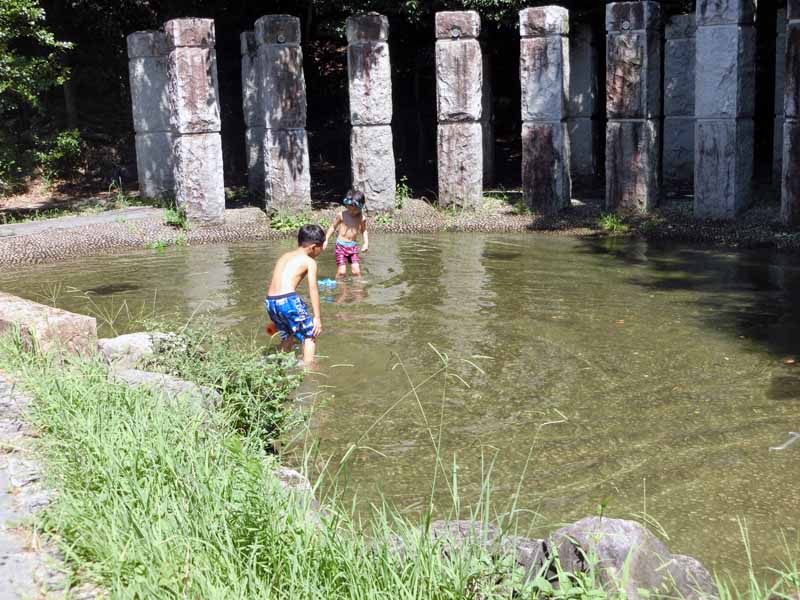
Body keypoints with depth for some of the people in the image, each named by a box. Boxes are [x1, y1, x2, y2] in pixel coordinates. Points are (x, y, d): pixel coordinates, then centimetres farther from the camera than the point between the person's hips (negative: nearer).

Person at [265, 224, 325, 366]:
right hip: (288, 299, -7)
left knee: (287, 334, 28)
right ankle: (308, 366, 1)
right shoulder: (310, 261, 4)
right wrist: (317, 317, -8)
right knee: (310, 334, 7)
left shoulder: (285, 256, 23)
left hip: (270, 301, 7)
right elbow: (313, 289, -6)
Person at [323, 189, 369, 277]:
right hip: (341, 245, -2)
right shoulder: (342, 215, -8)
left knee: (356, 271, -5)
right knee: (342, 271, -9)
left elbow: (363, 230, 16)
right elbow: (333, 227, 5)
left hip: (353, 246, 2)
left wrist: (366, 243, 4)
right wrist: (326, 240, 1)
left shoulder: (362, 218, -2)